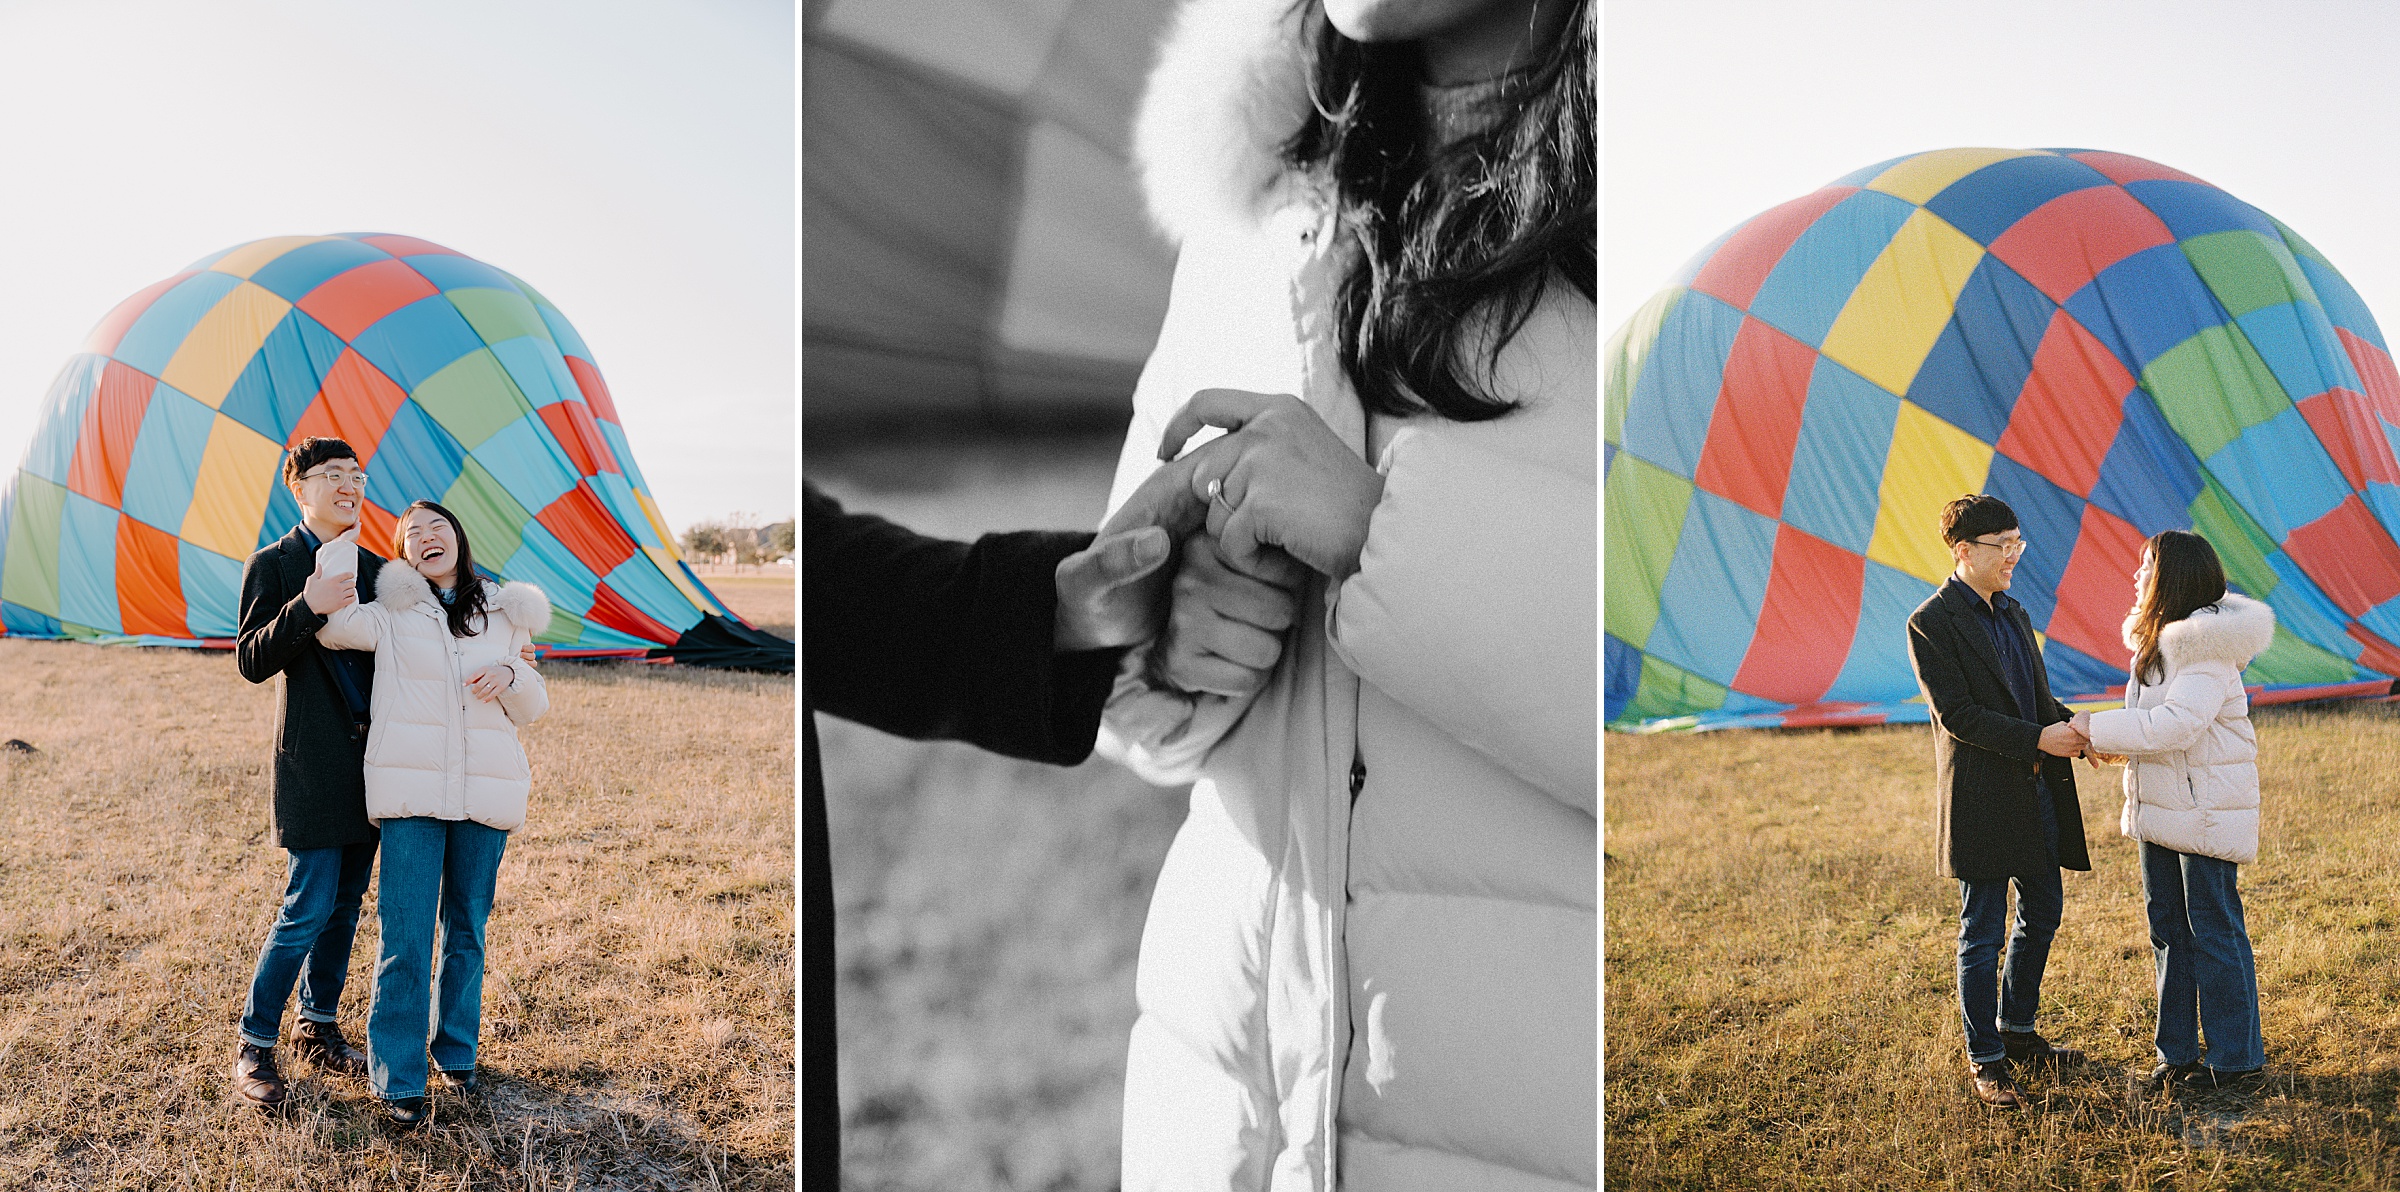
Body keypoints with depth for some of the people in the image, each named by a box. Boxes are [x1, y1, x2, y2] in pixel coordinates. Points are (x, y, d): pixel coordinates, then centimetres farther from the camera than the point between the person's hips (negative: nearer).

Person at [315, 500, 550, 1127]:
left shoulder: (503, 614, 12)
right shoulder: (393, 609, 3)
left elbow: (535, 708, 15)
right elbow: (336, 624, -19)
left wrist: (510, 676, -7)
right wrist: (337, 542, -9)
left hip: (484, 793, 3)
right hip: (412, 792, -3)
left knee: (467, 929, 14)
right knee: (406, 937, -5)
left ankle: (457, 1050, 30)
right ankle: (396, 1077, 6)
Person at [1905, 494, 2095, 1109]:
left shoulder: (2013, 614, 14)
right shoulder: (1931, 622, -12)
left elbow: (2039, 695, 17)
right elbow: (1957, 715, -18)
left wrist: (2072, 725, -4)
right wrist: (2039, 738, -21)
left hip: (2036, 788, 8)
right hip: (1981, 797, -8)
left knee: (2043, 913, 17)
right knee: (1982, 934, 1)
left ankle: (2017, 1030, 34)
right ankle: (1985, 1060, 12)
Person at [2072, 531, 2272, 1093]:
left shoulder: (2207, 648, -18)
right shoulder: (2160, 639, 11)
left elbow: (2173, 725, -27)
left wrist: (2095, 726, -20)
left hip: (2206, 809, -9)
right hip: (2160, 808, 9)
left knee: (2213, 930, 0)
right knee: (2167, 928, 13)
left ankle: (2236, 1058, 12)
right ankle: (2177, 1052, 23)